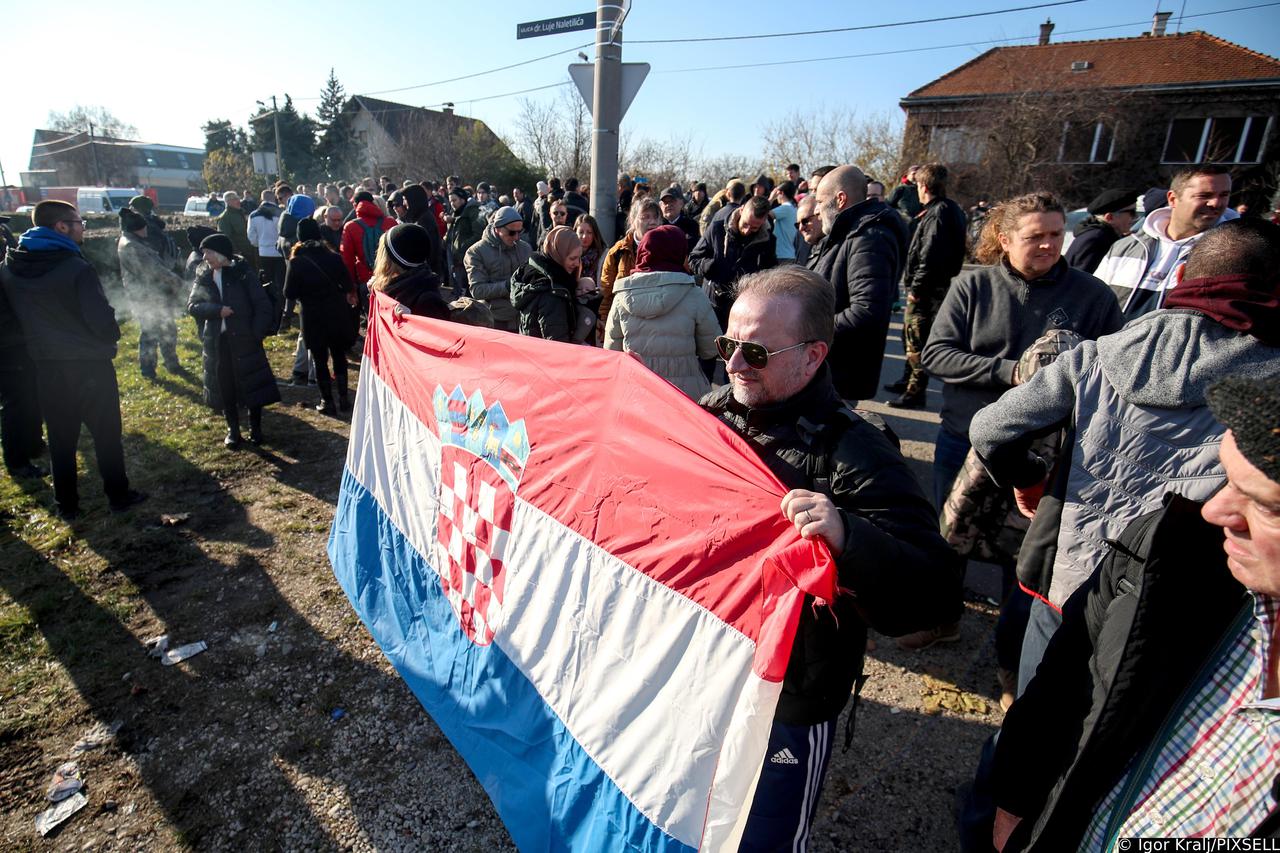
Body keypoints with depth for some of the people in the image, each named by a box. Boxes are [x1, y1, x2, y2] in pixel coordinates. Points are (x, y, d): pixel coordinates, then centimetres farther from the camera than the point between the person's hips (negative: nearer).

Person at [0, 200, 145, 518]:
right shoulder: (77, 269, -18)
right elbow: (101, 320, -18)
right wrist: (112, 337, 2)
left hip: (46, 366, 5)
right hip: (89, 365, -5)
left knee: (60, 438, 14)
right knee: (106, 433, 7)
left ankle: (66, 504, 22)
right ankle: (118, 496, 16)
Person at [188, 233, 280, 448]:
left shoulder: (242, 273, -5)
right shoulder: (203, 277, 6)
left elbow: (263, 304, -6)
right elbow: (192, 306, 1)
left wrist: (257, 332, -13)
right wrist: (217, 310, -16)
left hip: (244, 339, -3)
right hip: (217, 342, 4)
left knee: (252, 383, 3)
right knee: (224, 387, 8)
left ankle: (255, 428, 18)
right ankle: (233, 430, 21)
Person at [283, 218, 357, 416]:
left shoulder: (296, 261, -10)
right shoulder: (334, 256, -3)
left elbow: (289, 293, -8)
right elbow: (348, 287, -1)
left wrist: (306, 292, 11)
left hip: (313, 317, -2)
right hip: (337, 314, 2)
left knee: (320, 359, 8)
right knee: (339, 356, 14)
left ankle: (328, 402, 12)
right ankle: (343, 399, 16)